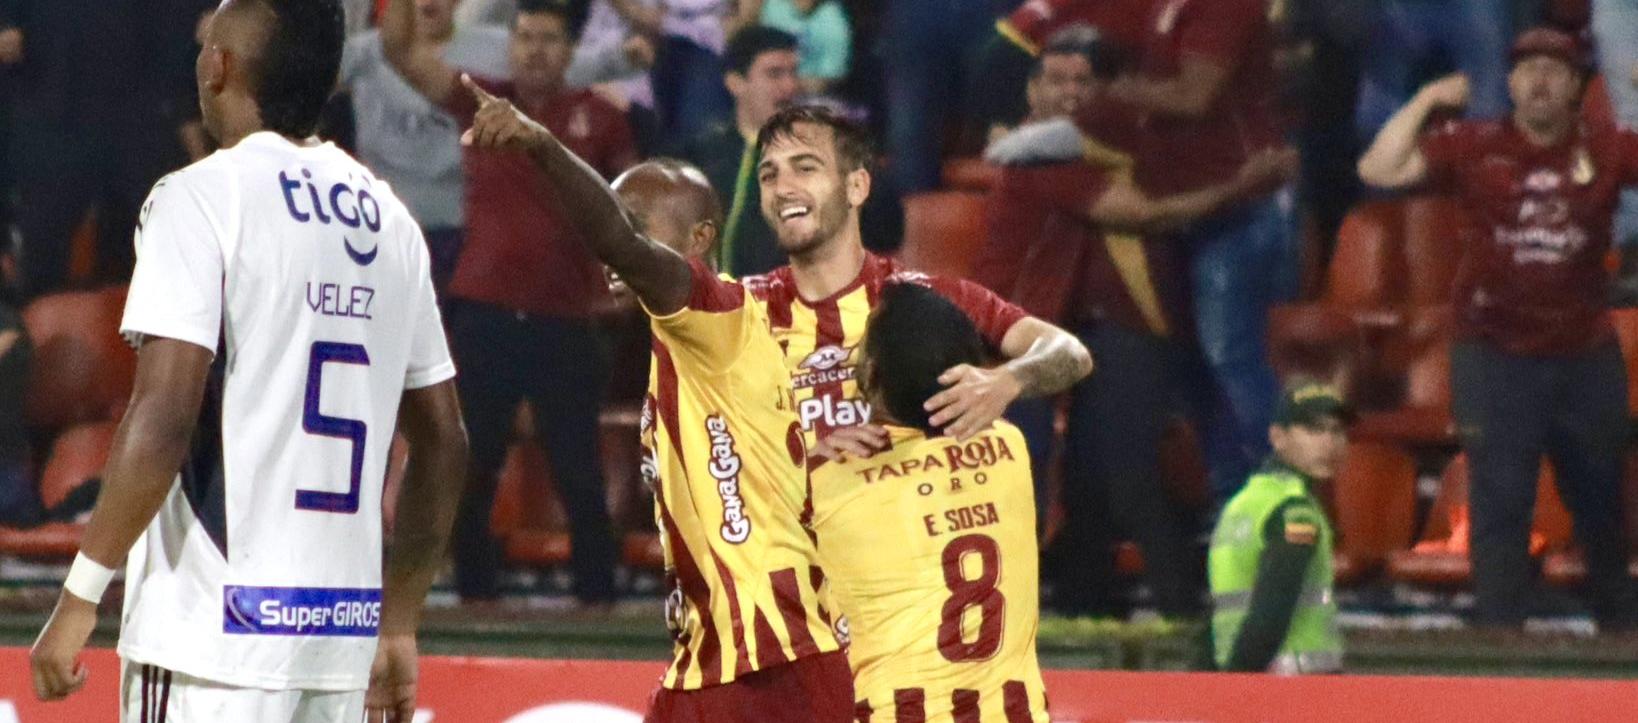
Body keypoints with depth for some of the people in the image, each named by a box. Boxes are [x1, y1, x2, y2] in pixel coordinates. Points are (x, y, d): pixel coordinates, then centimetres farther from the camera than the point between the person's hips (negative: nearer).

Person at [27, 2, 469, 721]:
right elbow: (443, 444, 16)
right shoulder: (389, 220, 13)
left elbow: (164, 419, -17)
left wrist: (81, 594, -11)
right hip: (345, 632, 7)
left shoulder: (203, 198, -7)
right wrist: (397, 626, 23)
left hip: (215, 633, -6)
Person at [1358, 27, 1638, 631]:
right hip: (1496, 355, -2)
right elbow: (1379, 171, -10)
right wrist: (1424, 103, -14)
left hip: (1586, 353, 2)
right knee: (1500, 504, -3)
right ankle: (1499, 631, 0)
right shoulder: (1475, 147, -5)